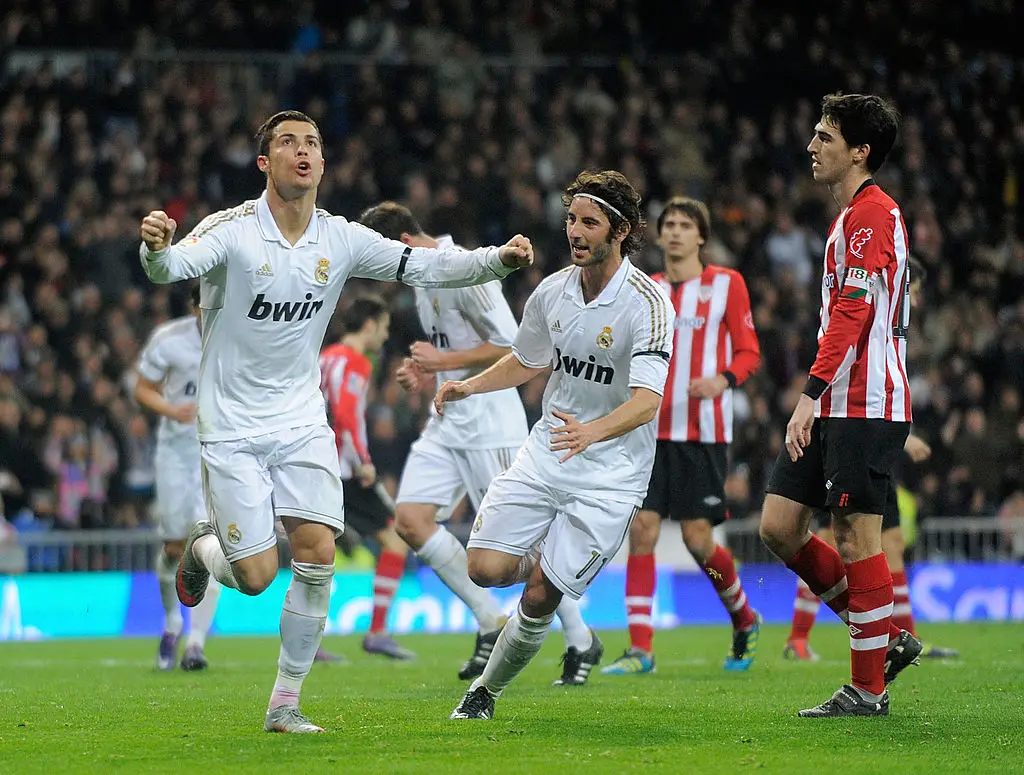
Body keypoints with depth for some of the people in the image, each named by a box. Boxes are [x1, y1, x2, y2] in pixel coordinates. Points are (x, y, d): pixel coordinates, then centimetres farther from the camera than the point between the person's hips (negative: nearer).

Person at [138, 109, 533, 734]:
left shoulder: (341, 239, -1)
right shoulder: (232, 230, -14)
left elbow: (425, 266, -1)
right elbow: (171, 267, -30)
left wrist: (499, 259, -17)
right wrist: (156, 247, -55)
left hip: (302, 424, 4)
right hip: (233, 429, -4)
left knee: (317, 555, -12)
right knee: (256, 577, -8)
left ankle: (286, 701, 3)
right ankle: (204, 548, 30)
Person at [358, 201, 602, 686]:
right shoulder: (423, 281, 15)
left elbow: (510, 346, -19)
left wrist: (444, 362, -16)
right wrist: (426, 375, 9)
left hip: (488, 423, -9)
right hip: (448, 424, 9)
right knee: (410, 518, -5)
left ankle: (581, 641, 9)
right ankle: (490, 623, 2)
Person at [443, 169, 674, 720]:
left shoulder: (648, 304, -18)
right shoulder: (552, 291, 1)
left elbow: (647, 401, -29)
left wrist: (592, 431, -48)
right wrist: (469, 385, 3)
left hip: (612, 472, -5)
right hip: (546, 453, 5)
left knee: (540, 597, -9)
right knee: (486, 568, -10)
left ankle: (488, 688, 16)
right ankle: (548, 561, 24)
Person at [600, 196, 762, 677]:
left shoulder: (727, 284, 2)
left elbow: (749, 352, 0)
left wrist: (723, 379, -18)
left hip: (704, 430, -4)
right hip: (653, 429, 4)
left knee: (697, 538, -5)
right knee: (642, 528, -8)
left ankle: (744, 620, 23)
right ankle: (640, 649, -6)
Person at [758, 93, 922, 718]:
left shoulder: (872, 213, -11)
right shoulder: (856, 214, 21)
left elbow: (851, 314, -20)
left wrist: (811, 396, -23)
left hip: (866, 405, -10)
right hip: (839, 405, 10)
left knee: (856, 537, -7)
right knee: (779, 525, 5)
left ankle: (869, 689, 0)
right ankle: (887, 637, 13)